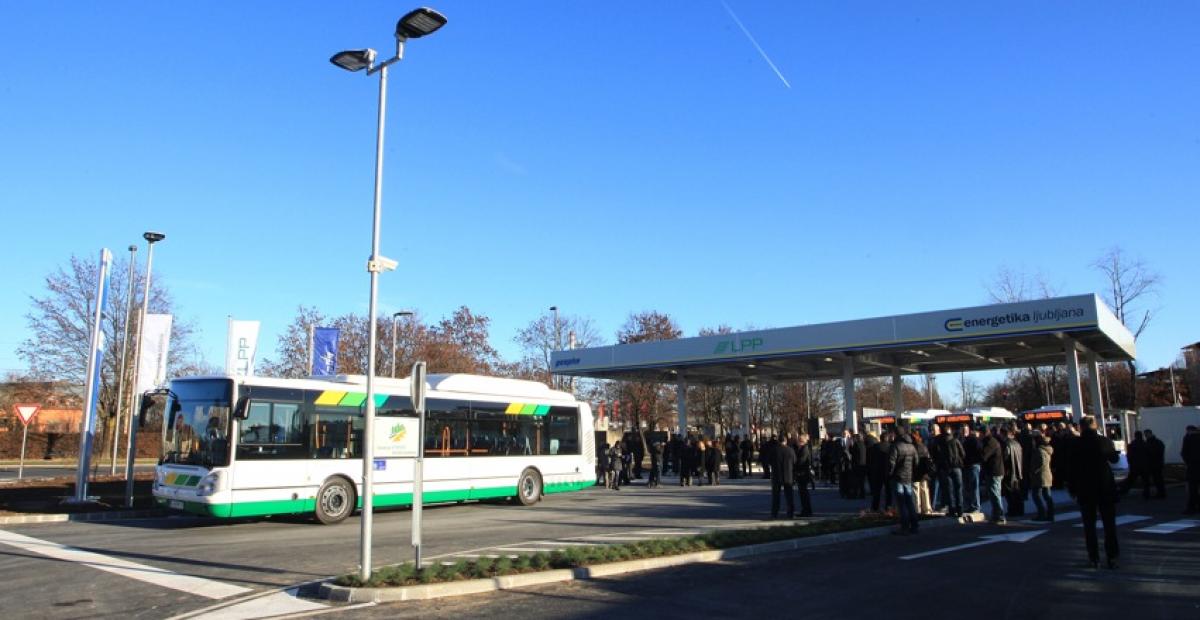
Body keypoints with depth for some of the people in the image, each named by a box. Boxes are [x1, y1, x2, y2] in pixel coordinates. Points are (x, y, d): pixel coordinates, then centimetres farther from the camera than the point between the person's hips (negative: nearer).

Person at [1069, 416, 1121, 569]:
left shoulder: (1076, 444, -8)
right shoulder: (1105, 441, -6)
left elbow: (1071, 467, -5)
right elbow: (1115, 459, 12)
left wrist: (1072, 488, 4)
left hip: (1085, 489, -1)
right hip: (1106, 488, 1)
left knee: (1089, 525, 6)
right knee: (1109, 524, 10)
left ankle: (1094, 558, 5)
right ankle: (1111, 557, 9)